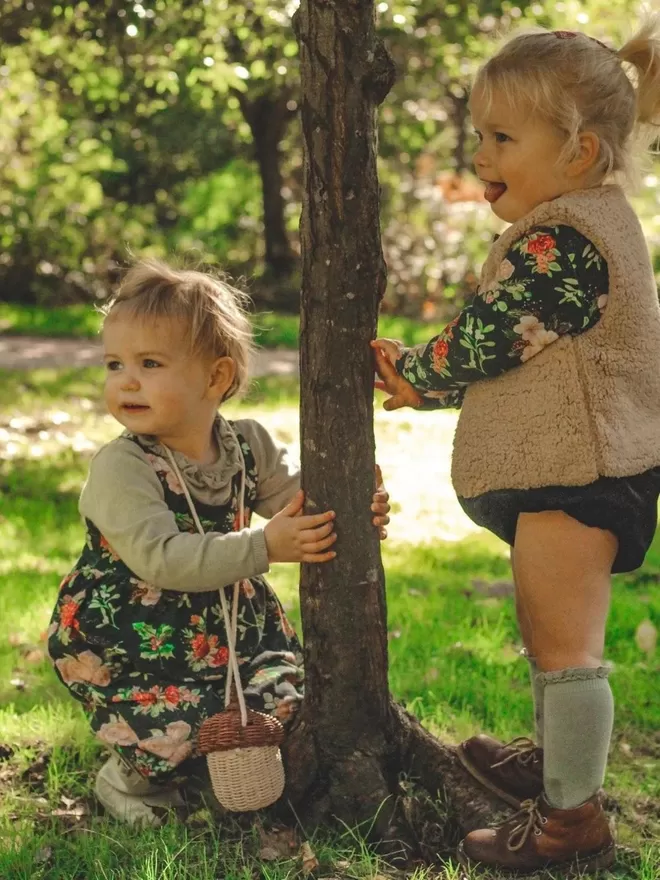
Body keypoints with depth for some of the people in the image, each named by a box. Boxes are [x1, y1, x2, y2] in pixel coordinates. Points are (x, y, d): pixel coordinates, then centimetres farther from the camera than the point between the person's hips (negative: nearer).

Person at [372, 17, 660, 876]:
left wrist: (412, 371, 1)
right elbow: (508, 350, 15)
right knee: (551, 632, 25)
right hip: (572, 462, 11)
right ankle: (556, 758, 42)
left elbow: (483, 342, -17)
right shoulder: (589, 224, 12)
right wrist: (427, 383, 7)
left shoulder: (560, 242, -22)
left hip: (575, 468, -11)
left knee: (564, 642, -4)